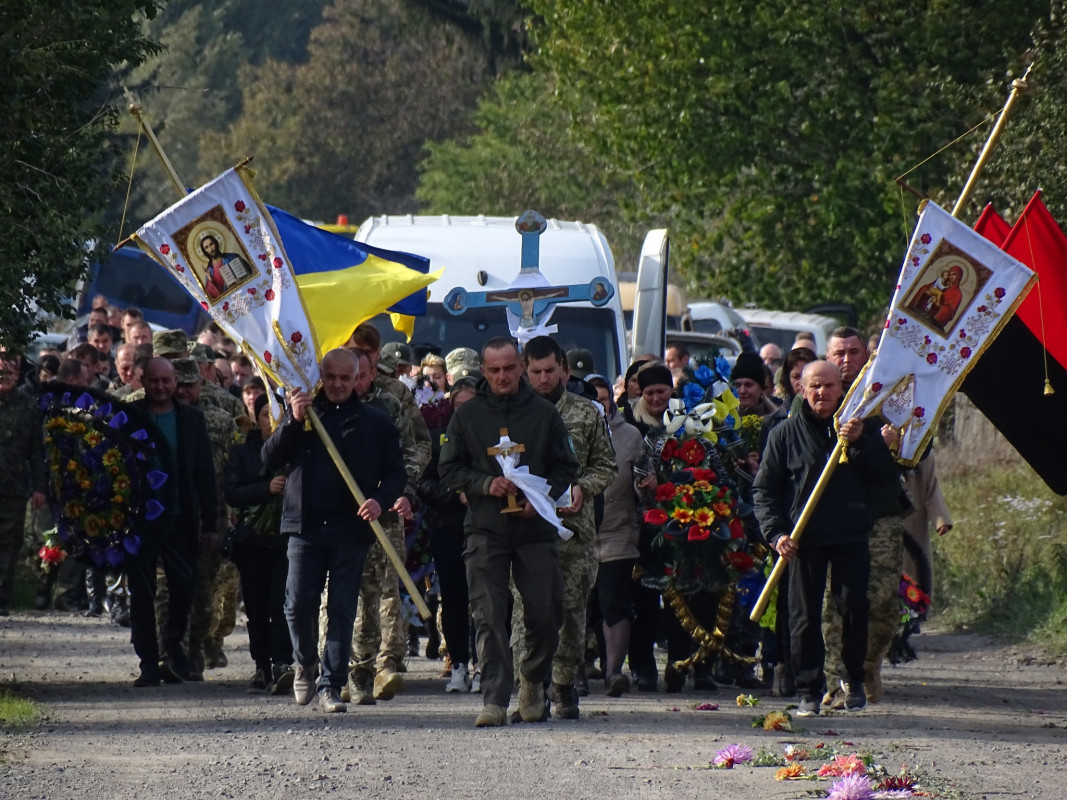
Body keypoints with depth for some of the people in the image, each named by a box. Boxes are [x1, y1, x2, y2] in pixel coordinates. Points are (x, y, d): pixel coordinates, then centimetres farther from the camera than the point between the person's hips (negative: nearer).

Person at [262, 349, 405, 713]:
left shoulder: (375, 423, 10)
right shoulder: (303, 413, 12)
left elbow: (395, 472, 9)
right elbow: (270, 459, 4)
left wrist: (380, 500, -11)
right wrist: (293, 420, -9)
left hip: (351, 529, -1)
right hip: (306, 525, 1)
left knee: (342, 609, -2)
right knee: (298, 604, -4)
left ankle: (331, 684, 4)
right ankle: (304, 665, 21)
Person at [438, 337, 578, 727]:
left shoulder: (544, 413, 7)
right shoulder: (467, 415, 6)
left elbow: (565, 467, 9)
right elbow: (449, 468, 7)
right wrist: (485, 485, -10)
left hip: (536, 528, 0)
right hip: (485, 530, 0)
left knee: (546, 614, 0)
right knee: (489, 618, -7)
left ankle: (532, 679, 27)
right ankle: (495, 699, -7)